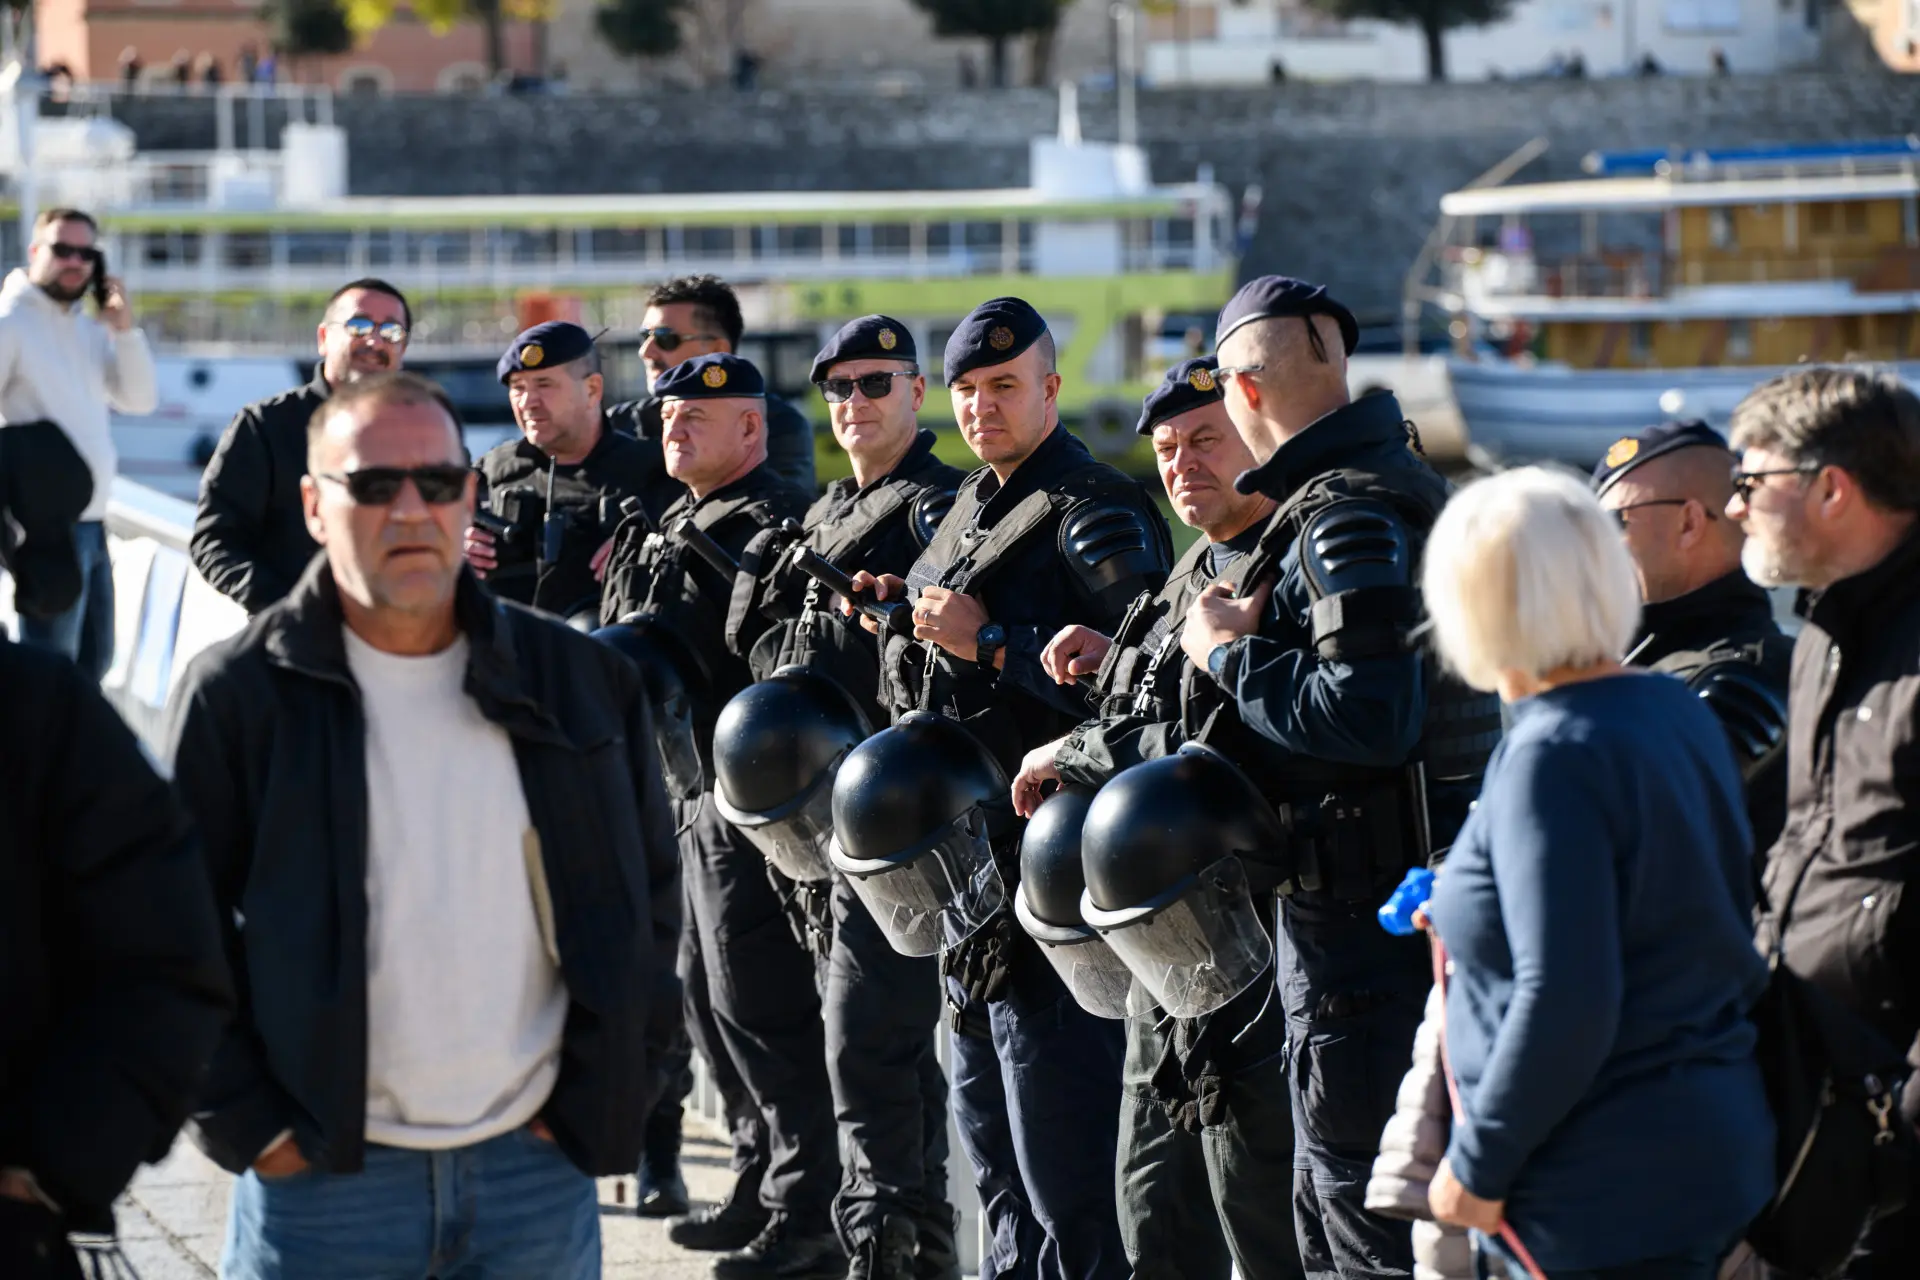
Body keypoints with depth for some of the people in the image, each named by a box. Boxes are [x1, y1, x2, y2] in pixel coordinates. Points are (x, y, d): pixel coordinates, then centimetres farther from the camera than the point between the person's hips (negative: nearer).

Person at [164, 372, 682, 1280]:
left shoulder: (582, 682, 6)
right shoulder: (235, 694, -2)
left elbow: (647, 896, 14)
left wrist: (599, 1100, 5)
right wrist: (247, 1126, -7)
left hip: (538, 1171, 2)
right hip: (320, 1181, -2)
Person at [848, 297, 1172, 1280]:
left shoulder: (1096, 516, -12)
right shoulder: (971, 507, 16)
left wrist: (987, 643, -22)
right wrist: (905, 610, 10)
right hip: (966, 850, 10)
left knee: (1060, 1135, -7)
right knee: (985, 1121, 18)